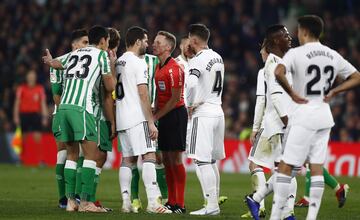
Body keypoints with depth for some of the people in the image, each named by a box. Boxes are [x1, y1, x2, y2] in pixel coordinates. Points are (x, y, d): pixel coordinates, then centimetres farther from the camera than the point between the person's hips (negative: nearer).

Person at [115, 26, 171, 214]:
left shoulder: (118, 63, 16)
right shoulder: (138, 63, -10)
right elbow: (143, 94, -14)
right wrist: (151, 122, -13)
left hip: (121, 118, 9)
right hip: (137, 118, -9)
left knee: (127, 159, 9)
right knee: (149, 156, -11)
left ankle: (126, 202, 4)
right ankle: (153, 202, -19)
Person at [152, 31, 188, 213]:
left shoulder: (174, 69, -15)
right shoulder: (158, 68, 14)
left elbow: (175, 99, -16)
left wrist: (156, 116, -11)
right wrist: (154, 113, 7)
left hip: (176, 114, -9)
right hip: (164, 116, 9)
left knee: (175, 159, -7)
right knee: (166, 159, 10)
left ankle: (180, 205, -4)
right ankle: (171, 202, 16)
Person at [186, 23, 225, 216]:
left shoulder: (198, 61, -14)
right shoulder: (217, 58, 13)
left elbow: (191, 84, -29)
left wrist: (190, 105, -15)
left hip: (202, 114, -9)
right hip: (218, 111, 9)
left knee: (202, 161, -7)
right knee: (212, 161, 14)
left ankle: (211, 205, -11)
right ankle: (214, 202, 18)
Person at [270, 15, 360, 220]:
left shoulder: (297, 53, -9)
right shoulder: (333, 55, 9)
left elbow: (279, 72, -27)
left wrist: (292, 93, -13)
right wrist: (333, 91, 9)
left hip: (305, 114, -6)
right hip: (325, 114, 6)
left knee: (286, 166, -2)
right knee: (317, 167, 6)